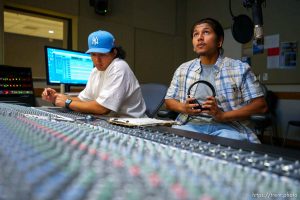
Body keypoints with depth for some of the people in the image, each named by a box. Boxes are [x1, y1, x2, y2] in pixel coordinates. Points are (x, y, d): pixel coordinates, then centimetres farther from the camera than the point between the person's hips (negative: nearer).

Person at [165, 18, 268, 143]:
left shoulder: (240, 68, 3)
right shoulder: (183, 69, 14)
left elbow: (261, 105, -1)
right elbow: (169, 101, 18)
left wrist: (223, 115, -16)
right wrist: (184, 108, -7)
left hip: (228, 127, -1)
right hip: (191, 125, 2)